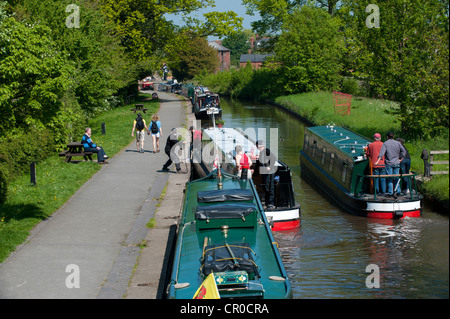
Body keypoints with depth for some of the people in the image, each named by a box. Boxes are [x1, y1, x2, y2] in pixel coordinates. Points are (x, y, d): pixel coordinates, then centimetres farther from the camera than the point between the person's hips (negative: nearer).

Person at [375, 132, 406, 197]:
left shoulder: (385, 143, -2)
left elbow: (381, 153, -13)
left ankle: (390, 193, 0)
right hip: (396, 163, 2)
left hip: (389, 163, -2)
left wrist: (378, 161, -18)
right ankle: (397, 191, 2)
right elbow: (404, 151, 1)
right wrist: (401, 159, 6)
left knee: (389, 178, 1)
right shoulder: (397, 143, 7)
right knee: (396, 178, 7)